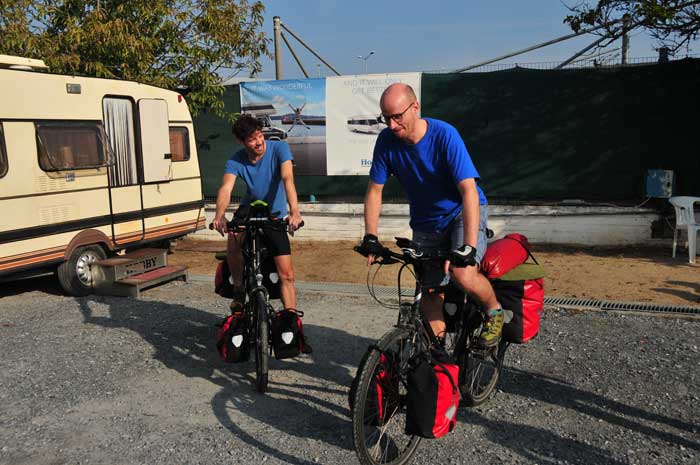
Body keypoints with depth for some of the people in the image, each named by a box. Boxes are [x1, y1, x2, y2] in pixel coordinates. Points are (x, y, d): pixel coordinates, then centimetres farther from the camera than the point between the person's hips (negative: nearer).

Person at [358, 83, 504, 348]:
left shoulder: (444, 135, -26)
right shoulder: (387, 140, -13)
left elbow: (469, 191, -32)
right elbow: (375, 190, -5)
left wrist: (468, 247, -41)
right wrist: (370, 237, -14)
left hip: (462, 213, -4)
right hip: (426, 223, 4)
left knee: (464, 277, -26)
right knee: (430, 293, 1)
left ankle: (495, 311, 6)